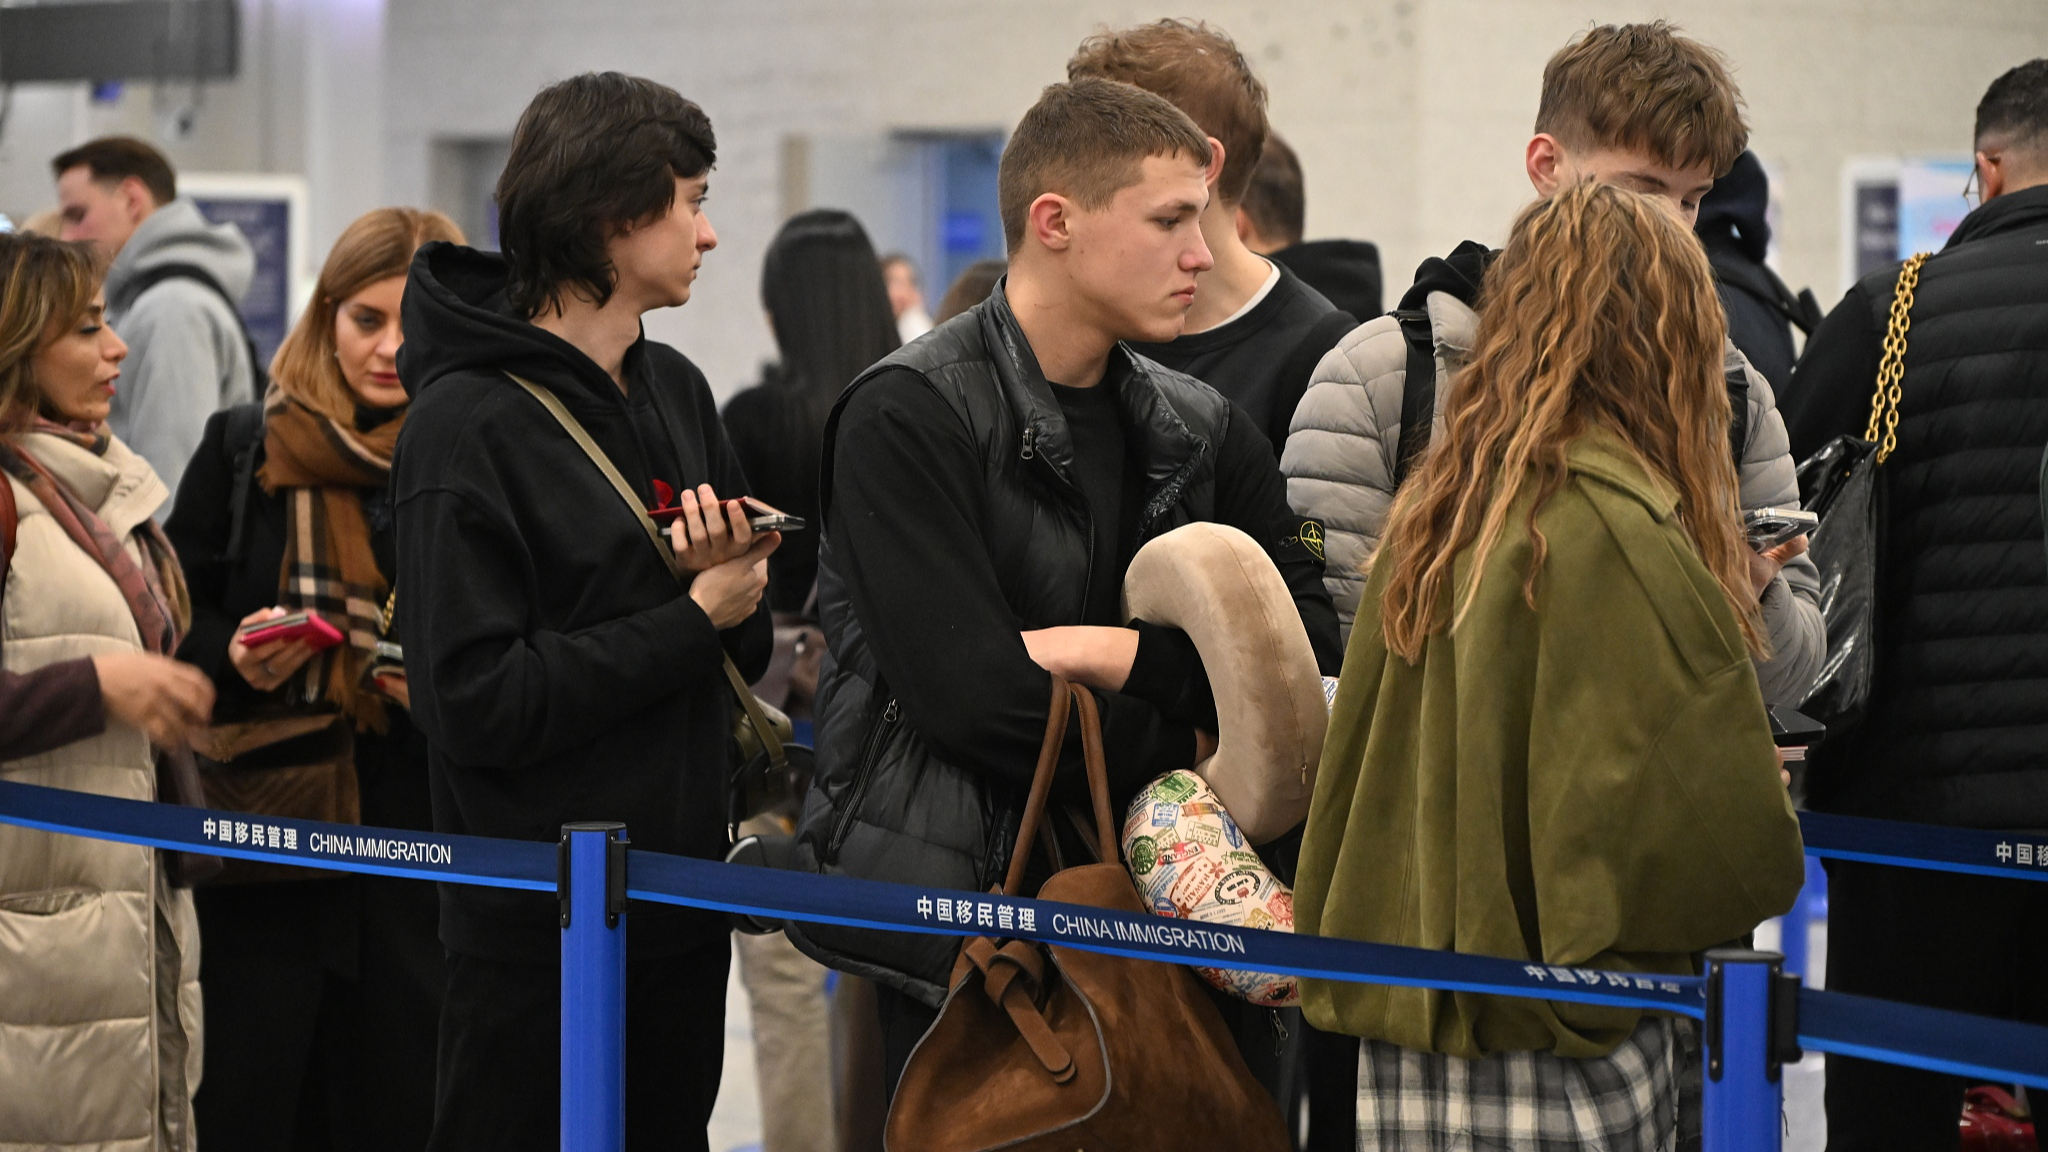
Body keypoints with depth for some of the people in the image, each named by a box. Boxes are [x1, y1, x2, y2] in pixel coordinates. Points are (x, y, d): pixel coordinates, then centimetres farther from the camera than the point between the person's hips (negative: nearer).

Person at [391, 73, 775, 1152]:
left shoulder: (675, 390, 9)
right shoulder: (468, 425, -14)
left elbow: (748, 646, 13)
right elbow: (478, 701, -20)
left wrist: (729, 577, -10)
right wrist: (692, 622, -14)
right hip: (537, 929, -7)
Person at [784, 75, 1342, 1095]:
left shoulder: (1202, 430, 10)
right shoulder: (908, 418, -10)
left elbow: (1308, 656, -2)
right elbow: (971, 696, -20)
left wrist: (1113, 657, -14)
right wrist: (1181, 723, -9)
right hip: (951, 923, -5)